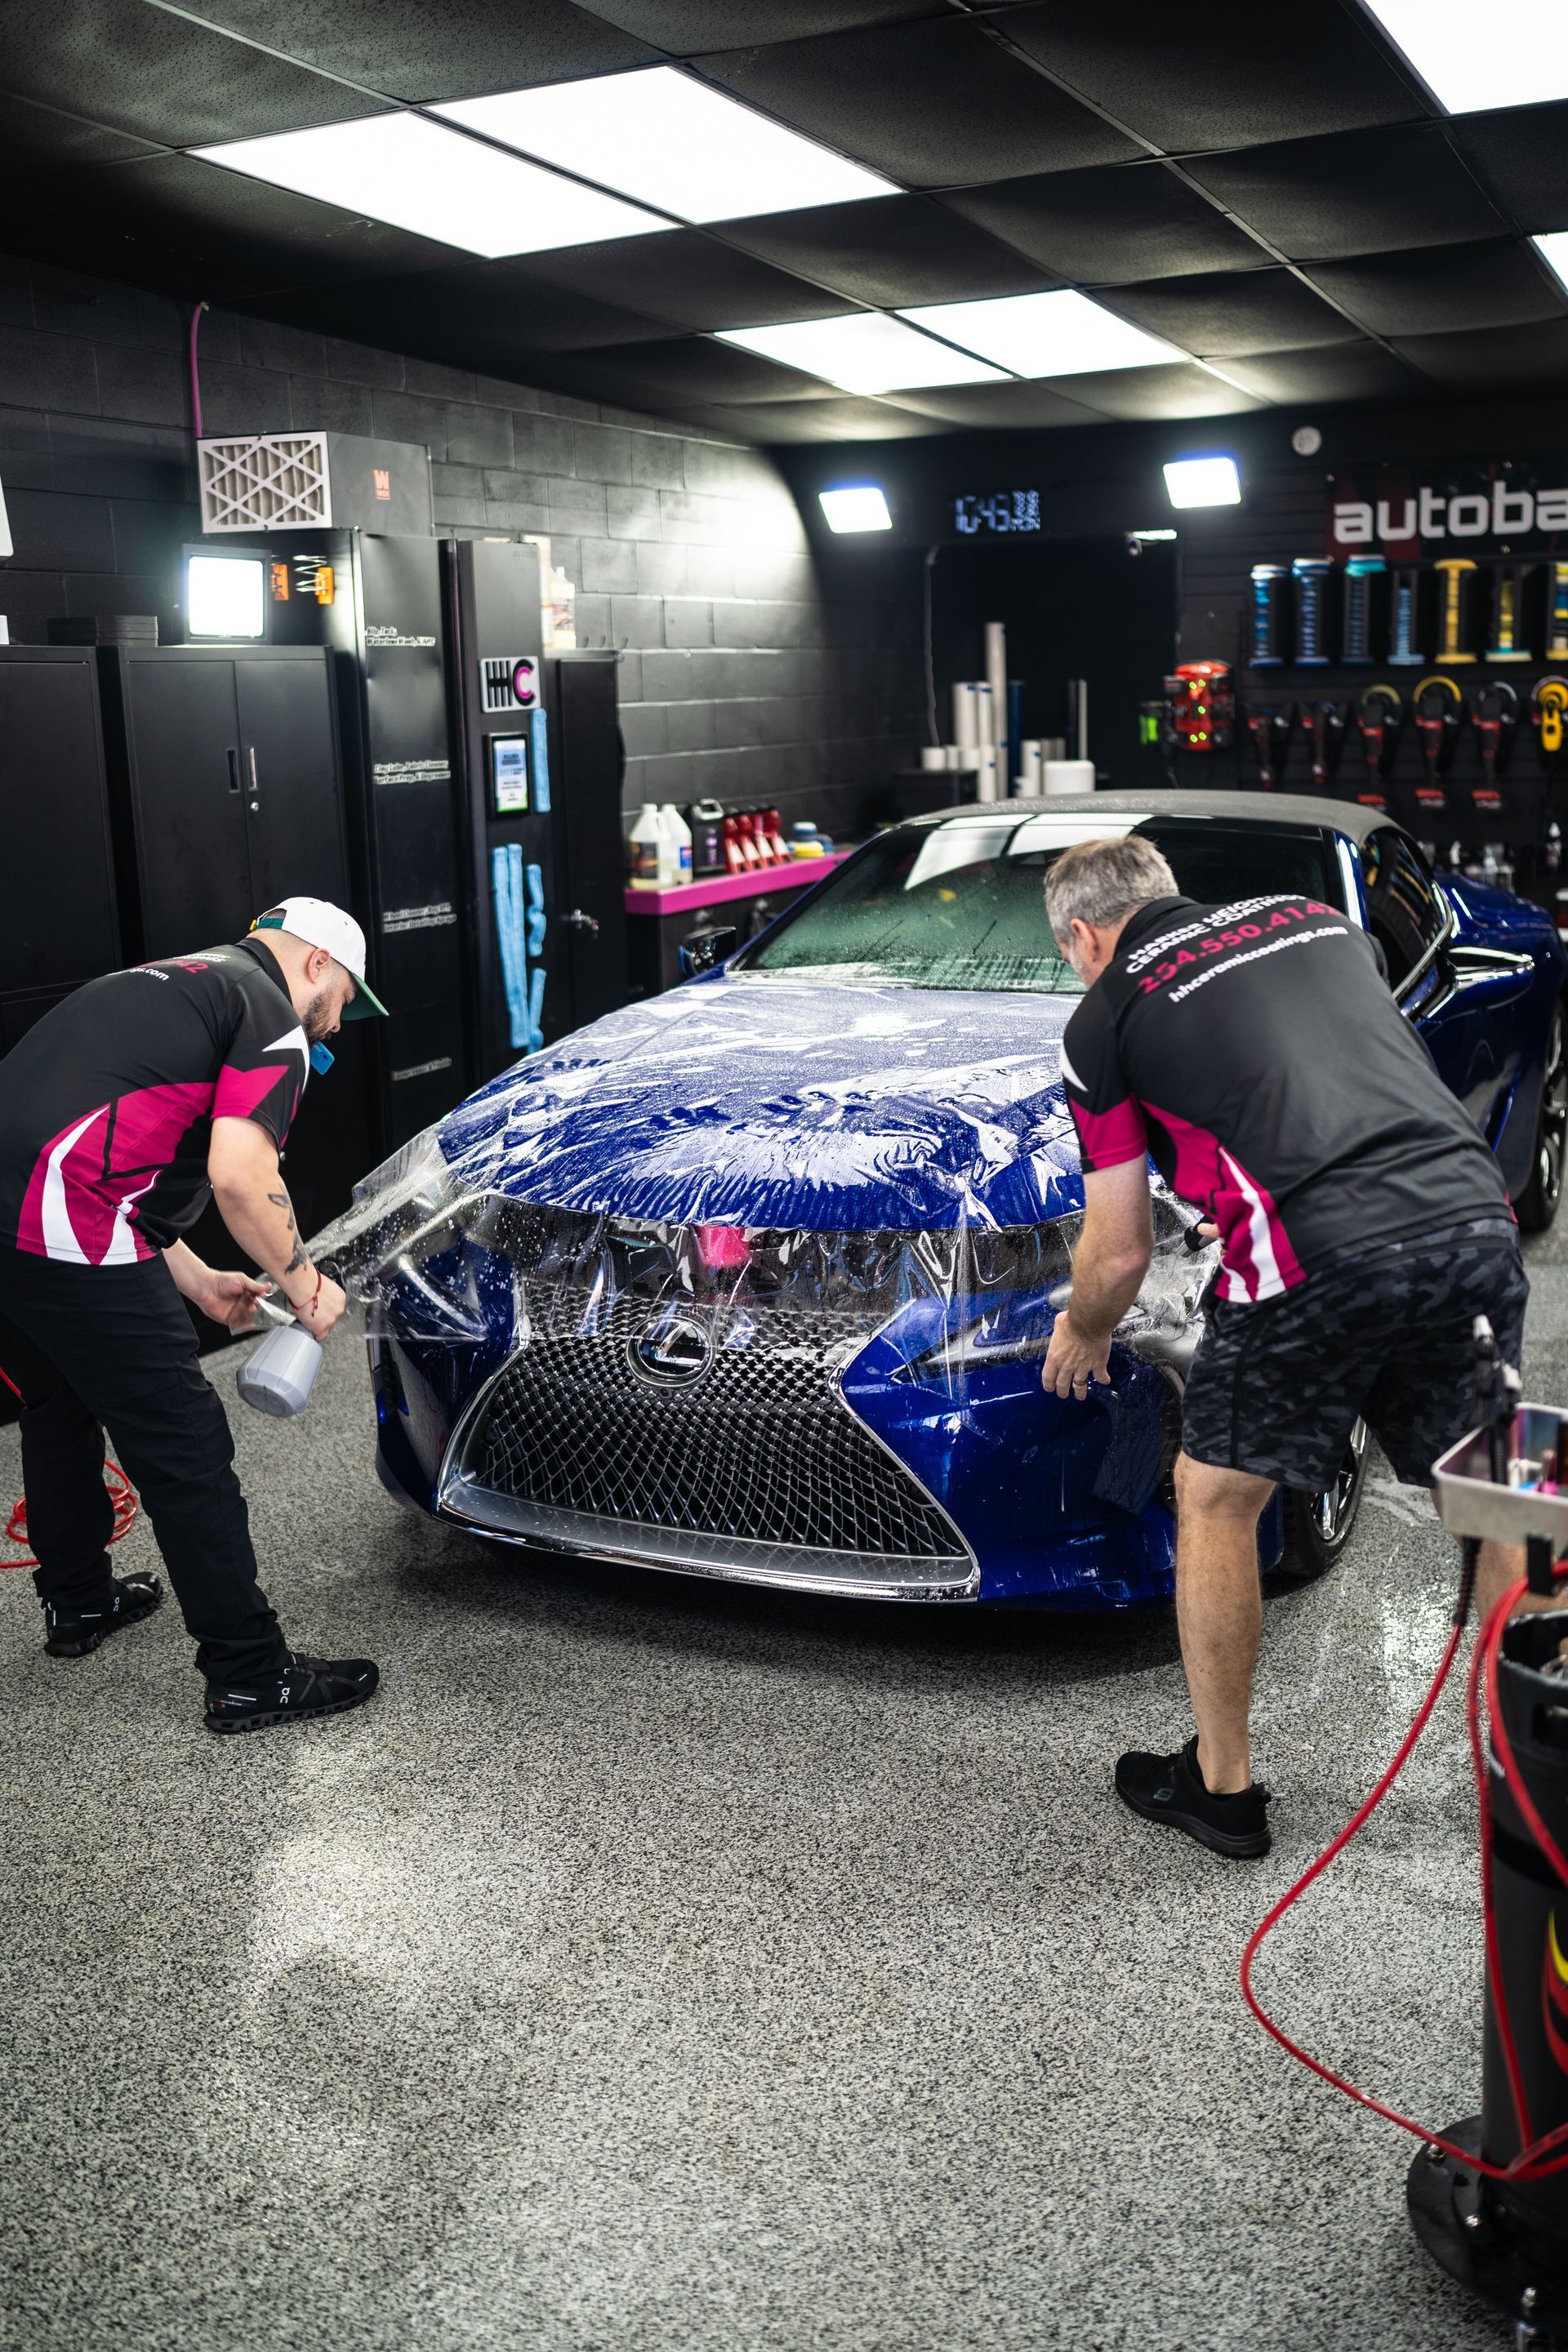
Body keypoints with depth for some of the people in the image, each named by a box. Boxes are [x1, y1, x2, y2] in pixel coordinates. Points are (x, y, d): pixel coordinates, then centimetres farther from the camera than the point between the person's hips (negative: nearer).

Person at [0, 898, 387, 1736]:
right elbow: (238, 1176, -13)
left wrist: (201, 1284, 29)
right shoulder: (273, 1017, 1)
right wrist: (303, 1281, 2)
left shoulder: (162, 985, 28)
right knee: (186, 1452, 0)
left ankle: (77, 1601, 47)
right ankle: (250, 1677, 9)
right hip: (67, 1233, -10)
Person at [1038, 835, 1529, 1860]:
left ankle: (1222, 1785, 26)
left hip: (1319, 1257, -5)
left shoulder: (1105, 1018, 12)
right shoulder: (1319, 918, 25)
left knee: (1216, 1500, 15)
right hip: (1477, 1218, 5)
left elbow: (1121, 1252, 14)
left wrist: (1082, 1334, 34)